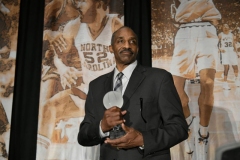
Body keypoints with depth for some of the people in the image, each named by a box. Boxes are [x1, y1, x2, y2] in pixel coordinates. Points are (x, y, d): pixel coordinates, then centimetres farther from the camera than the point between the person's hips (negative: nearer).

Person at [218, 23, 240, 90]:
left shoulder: (232, 35, 14)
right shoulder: (220, 35, 2)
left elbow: (234, 44, 16)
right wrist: (220, 49, -19)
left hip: (232, 51, 4)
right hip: (224, 51, -4)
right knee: (226, 67, -15)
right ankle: (225, 83, -8)